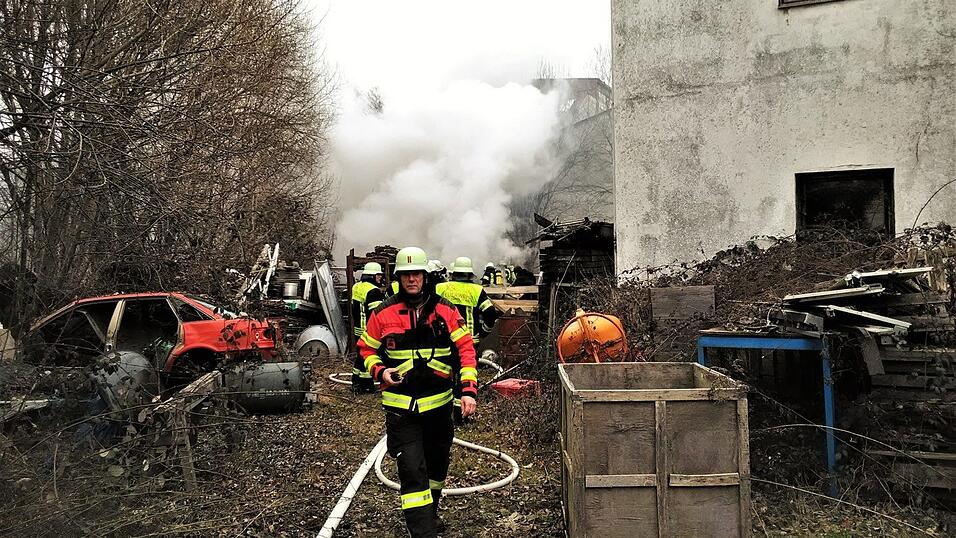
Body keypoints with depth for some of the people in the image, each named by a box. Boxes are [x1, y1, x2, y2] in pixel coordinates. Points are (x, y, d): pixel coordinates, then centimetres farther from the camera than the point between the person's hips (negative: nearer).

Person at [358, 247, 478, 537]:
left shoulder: (446, 311, -2)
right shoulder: (383, 314, -4)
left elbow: (465, 349, -2)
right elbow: (367, 350, 8)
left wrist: (468, 389, -13)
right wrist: (380, 372, -12)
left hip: (439, 403, 3)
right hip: (400, 405, -3)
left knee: (437, 464, 22)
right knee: (412, 471, -10)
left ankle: (429, 513, 48)